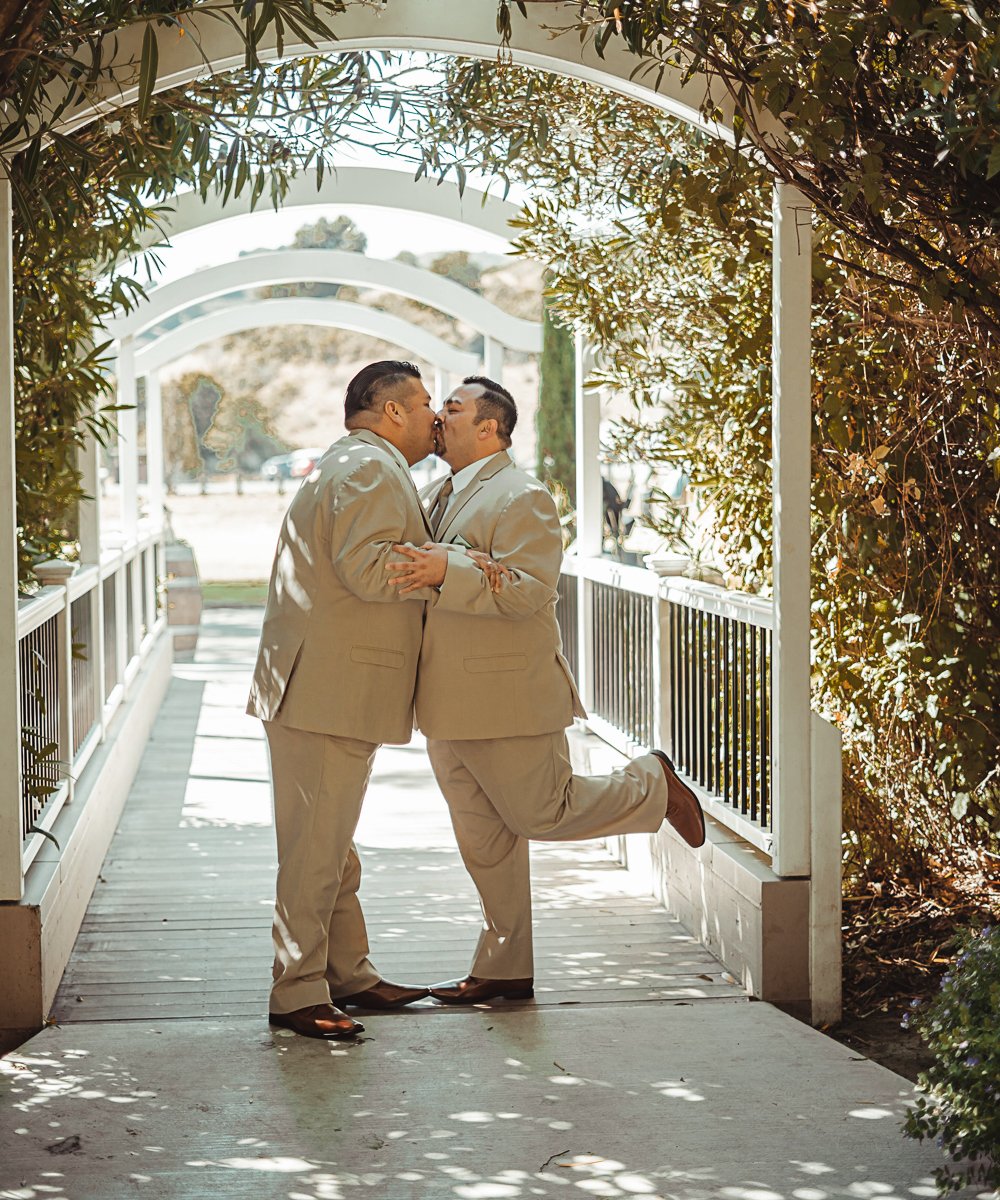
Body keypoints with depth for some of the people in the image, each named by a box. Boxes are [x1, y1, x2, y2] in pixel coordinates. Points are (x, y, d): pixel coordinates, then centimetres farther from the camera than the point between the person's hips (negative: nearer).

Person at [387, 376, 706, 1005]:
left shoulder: (522, 499, -13)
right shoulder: (434, 496, 14)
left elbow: (530, 588, -25)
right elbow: (403, 573, 30)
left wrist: (448, 572, -34)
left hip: (507, 699, -8)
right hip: (448, 707, 8)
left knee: (543, 813, -1)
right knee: (484, 841, 12)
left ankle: (653, 785, 23)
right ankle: (505, 969, 20)